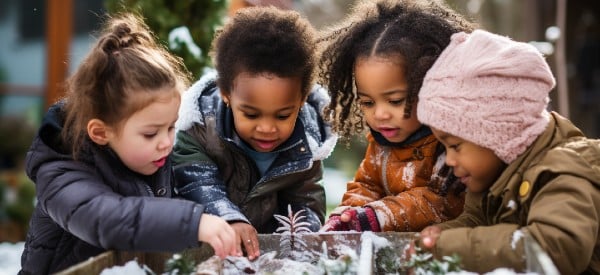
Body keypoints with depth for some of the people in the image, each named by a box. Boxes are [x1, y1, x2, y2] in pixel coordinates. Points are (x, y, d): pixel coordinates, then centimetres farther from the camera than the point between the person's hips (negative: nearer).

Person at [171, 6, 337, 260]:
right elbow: (198, 184, -27)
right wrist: (230, 220, -44)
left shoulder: (305, 143, -11)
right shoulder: (200, 124, -19)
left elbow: (305, 199, -3)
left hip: (268, 243, 1)